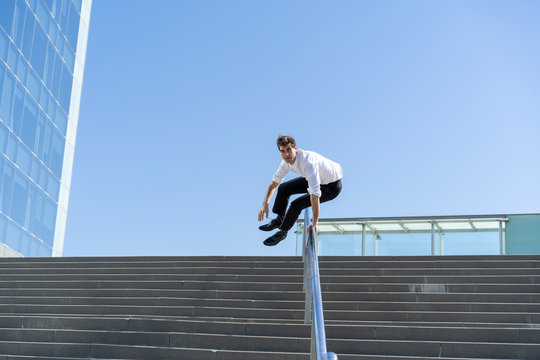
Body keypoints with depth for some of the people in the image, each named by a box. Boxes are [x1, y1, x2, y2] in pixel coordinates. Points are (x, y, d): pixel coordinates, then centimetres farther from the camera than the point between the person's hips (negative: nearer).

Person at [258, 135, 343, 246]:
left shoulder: (308, 163, -39)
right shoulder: (288, 160, -13)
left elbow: (315, 194, -43)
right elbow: (274, 182, 0)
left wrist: (315, 223, -43)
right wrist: (265, 204, -10)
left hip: (331, 187, -8)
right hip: (318, 178, 8)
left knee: (296, 205, -19)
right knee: (283, 188, 7)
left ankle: (282, 232, 8)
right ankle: (278, 220, 33)